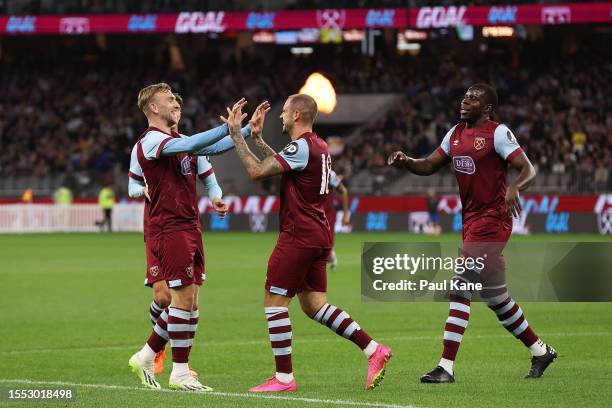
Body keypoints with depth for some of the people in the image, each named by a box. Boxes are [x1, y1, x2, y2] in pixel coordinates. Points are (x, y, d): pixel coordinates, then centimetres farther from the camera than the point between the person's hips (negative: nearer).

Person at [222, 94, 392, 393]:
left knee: (274, 302, -2)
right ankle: (374, 351, 3)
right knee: (315, 305, 11)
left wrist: (237, 134, -11)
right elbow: (280, 166, 27)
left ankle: (284, 378, -2)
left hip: (298, 235, -9)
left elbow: (256, 171, -19)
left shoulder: (301, 147, -15)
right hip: (319, 236, 9)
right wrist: (257, 137, 25)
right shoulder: (319, 147, 14)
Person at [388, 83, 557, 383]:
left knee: (461, 289, -14)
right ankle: (540, 352, 26)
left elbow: (528, 170, -14)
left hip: (491, 220, -9)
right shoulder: (456, 134, 14)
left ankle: (446, 367, -12)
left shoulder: (498, 133, -9)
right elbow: (429, 166, 16)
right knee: (495, 296, 12)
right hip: (471, 220, 9)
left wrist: (515, 187, -35)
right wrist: (406, 162, -5)